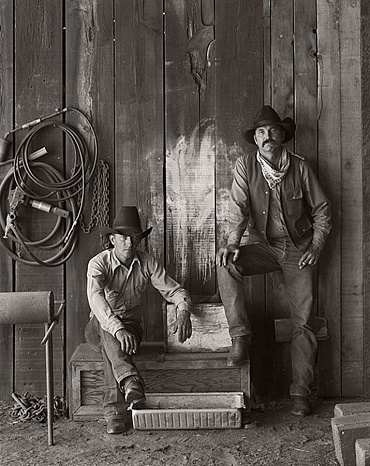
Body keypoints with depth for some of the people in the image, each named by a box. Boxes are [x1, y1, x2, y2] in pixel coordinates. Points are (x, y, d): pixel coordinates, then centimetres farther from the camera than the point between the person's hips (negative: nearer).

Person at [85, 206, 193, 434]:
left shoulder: (147, 263, -5)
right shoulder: (98, 263, -16)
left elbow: (175, 290, -6)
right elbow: (96, 299, -33)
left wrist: (184, 312, -30)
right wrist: (117, 329, -50)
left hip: (131, 325, 1)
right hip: (99, 327, -1)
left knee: (112, 347, -34)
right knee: (110, 335, -38)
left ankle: (114, 412, -38)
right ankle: (131, 380, -56)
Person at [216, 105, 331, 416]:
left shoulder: (299, 167, -1)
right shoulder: (245, 166, -2)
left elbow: (322, 209, 6)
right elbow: (239, 207, -13)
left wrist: (316, 247, -5)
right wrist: (233, 242, -29)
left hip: (298, 249, 0)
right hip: (264, 246, 1)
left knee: (304, 320, -8)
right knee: (226, 264, -30)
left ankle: (301, 391, 1)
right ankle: (240, 337, -21)